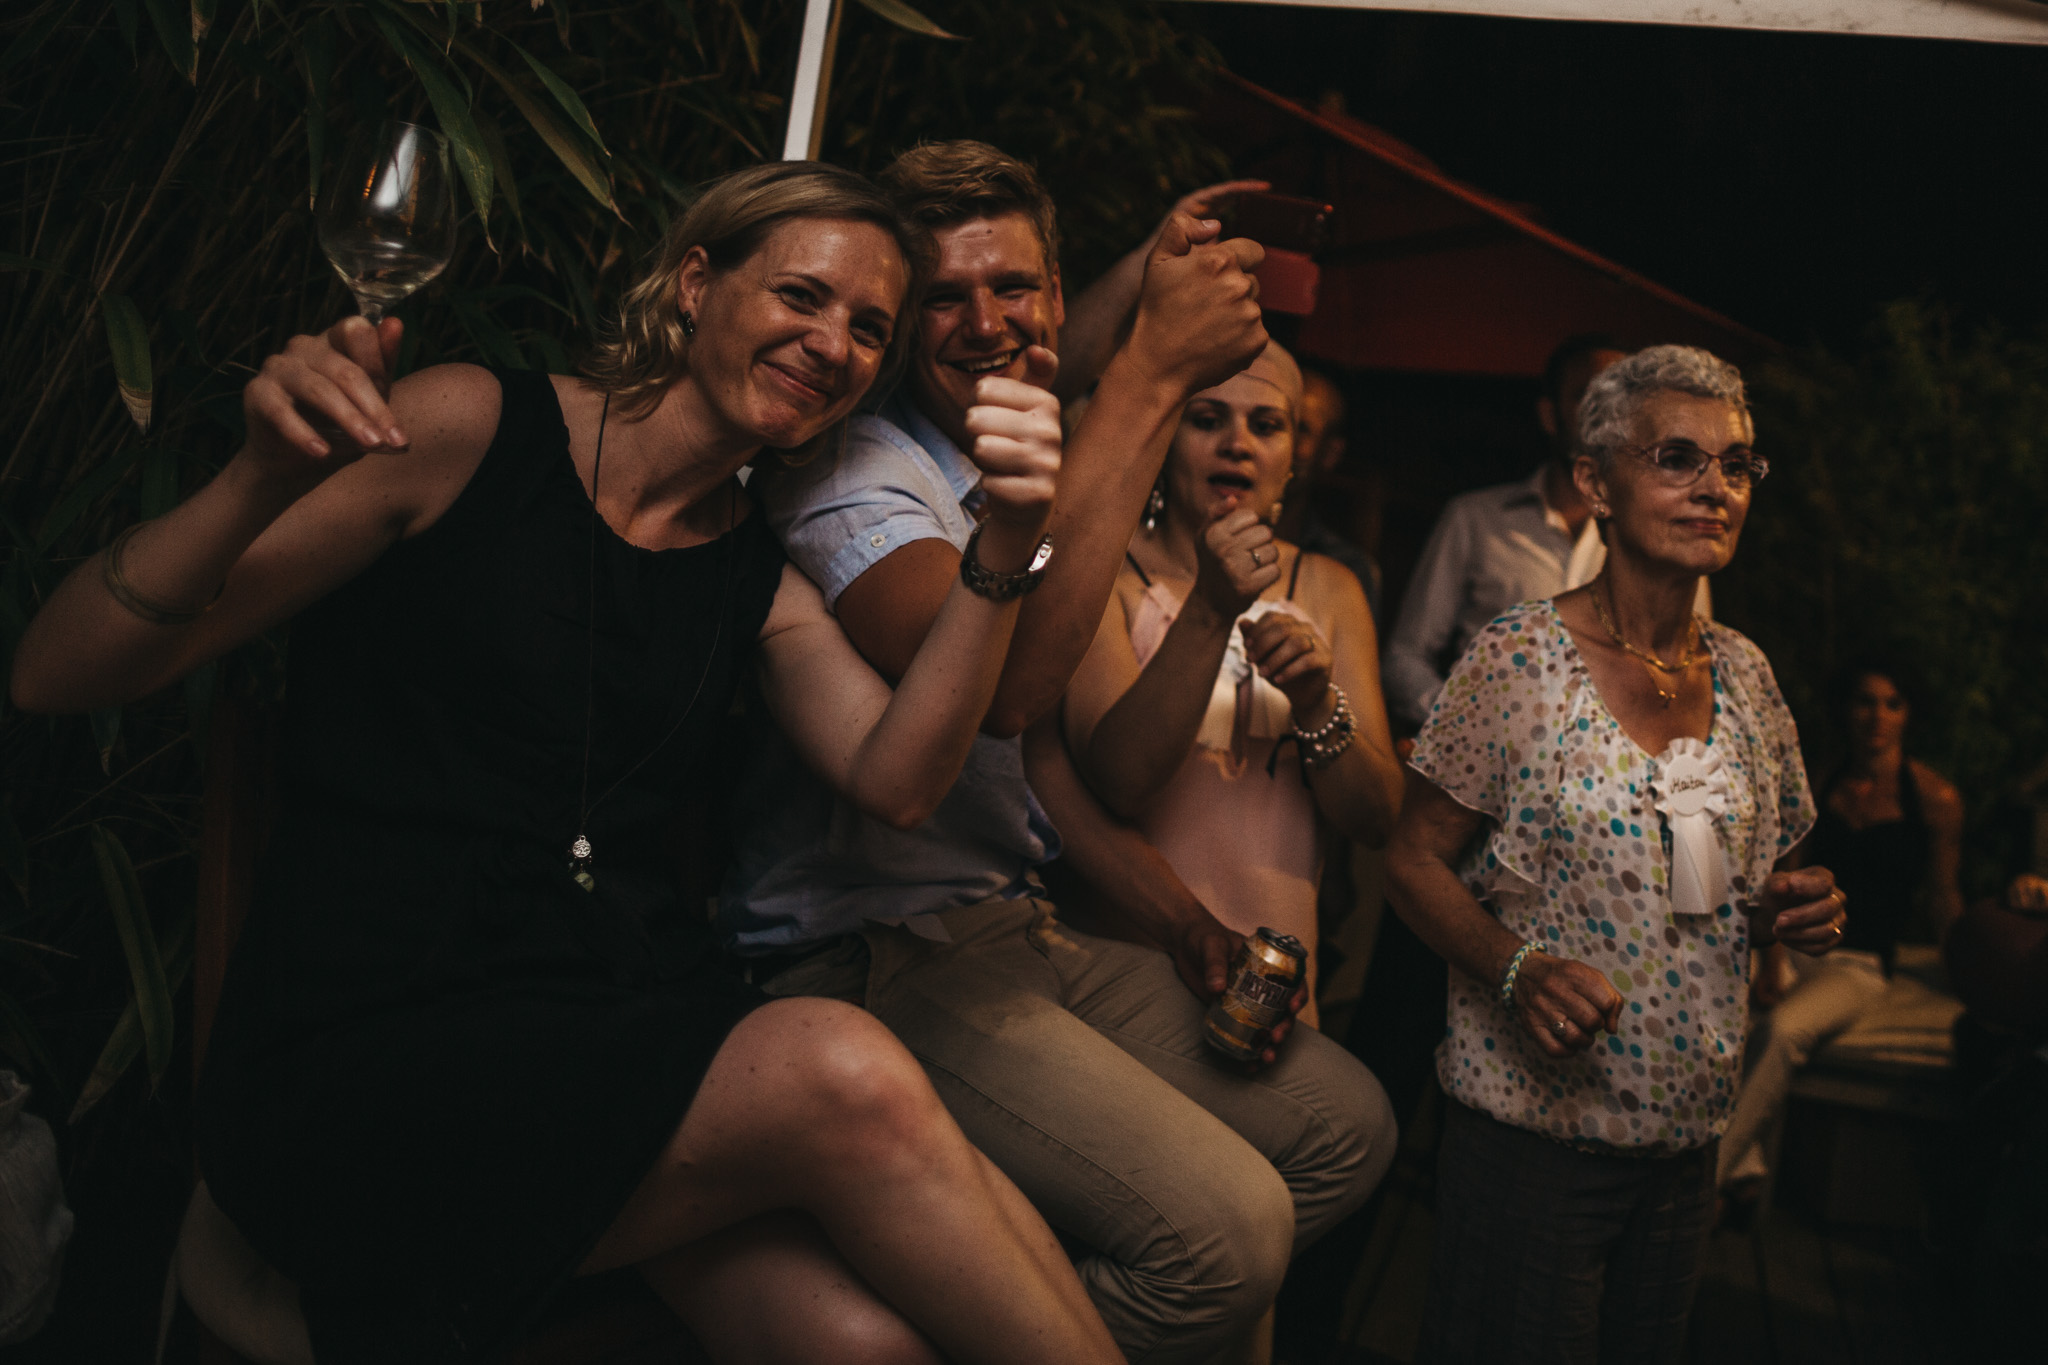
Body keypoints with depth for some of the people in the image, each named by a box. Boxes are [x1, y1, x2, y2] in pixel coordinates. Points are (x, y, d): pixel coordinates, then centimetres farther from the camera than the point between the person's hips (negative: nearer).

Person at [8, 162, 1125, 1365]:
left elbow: (897, 781, -5)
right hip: (358, 1061, -4)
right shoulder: (473, 432, -1)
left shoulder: (762, 582, 14)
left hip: (639, 1033, 5)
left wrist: (1006, 552, -17)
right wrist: (268, 483, -23)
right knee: (842, 1077, -28)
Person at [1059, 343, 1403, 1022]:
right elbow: (1117, 780, -15)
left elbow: (1376, 820, 5)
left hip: (1279, 960, 3)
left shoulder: (1328, 589, 12)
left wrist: (1316, 701, -13)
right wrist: (1209, 610, -22)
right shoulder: (1107, 573, -1)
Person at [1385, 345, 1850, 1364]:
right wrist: (1518, 968, -26)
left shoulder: (1743, 674, 6)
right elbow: (1415, 861, -10)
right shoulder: (1520, 657, -12)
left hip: (1690, 1133, 6)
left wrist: (1789, 912, -5)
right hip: (1534, 1120, -5)